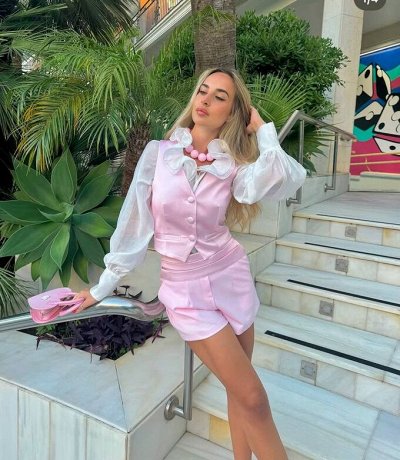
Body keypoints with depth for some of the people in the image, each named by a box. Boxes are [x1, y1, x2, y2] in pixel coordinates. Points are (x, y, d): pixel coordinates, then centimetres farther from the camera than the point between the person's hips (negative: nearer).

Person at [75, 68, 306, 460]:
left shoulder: (234, 164, -3)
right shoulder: (158, 152, -5)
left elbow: (286, 180, -24)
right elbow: (134, 223, -2)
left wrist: (262, 129, -11)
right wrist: (103, 287, 3)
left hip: (232, 277, 2)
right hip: (185, 288, -2)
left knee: (239, 392, 15)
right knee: (252, 397, 2)